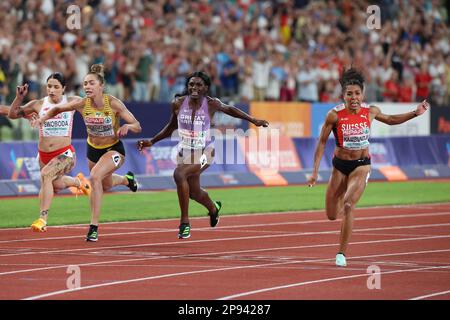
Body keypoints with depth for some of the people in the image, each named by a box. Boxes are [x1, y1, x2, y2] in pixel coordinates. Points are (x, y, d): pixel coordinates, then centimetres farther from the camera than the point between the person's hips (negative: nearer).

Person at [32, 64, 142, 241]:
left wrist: (127, 126, -42)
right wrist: (43, 117, -18)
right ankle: (127, 179, 64)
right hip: (93, 149, 5)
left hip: (114, 149, -5)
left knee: (95, 177, -30)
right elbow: (58, 109, 0)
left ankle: (94, 226, -23)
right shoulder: (82, 104, -18)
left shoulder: (113, 104, -25)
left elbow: (137, 127, -21)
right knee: (106, 185, 26)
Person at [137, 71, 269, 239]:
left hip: (204, 152, -4)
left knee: (179, 174, -31)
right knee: (194, 192, 19)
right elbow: (172, 126, 9)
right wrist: (151, 141, 7)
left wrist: (253, 120, 6)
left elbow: (229, 109, 6)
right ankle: (213, 208, 56)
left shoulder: (211, 104, -15)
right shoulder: (178, 104, -9)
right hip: (185, 151, 5)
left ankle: (185, 222, -20)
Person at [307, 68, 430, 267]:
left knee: (348, 206, -23)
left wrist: (415, 113, 8)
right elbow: (322, 142, -5)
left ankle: (342, 253, -14)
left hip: (361, 165, 0)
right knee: (332, 215, 7)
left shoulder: (370, 112, -6)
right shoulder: (334, 115, -14)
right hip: (340, 165, 0)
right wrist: (315, 172, -7)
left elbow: (390, 120, 16)